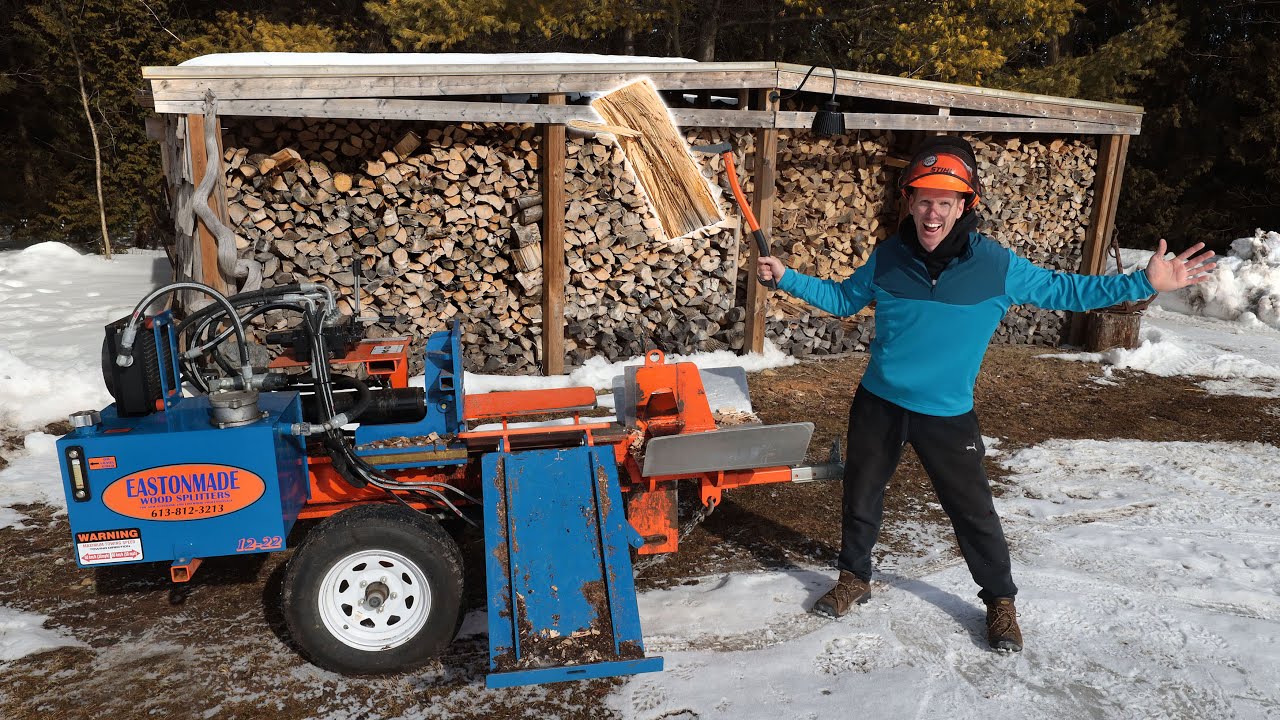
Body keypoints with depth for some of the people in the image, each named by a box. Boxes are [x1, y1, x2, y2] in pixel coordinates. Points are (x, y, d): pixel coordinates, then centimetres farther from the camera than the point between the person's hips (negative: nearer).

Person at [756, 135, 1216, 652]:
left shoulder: (996, 264, -12)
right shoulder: (888, 257, -7)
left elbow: (1062, 290, -1)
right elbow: (842, 299, 8)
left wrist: (1144, 283, -8)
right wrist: (787, 278, 0)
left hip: (947, 415, -2)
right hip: (878, 404, 2)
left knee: (974, 512, 8)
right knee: (861, 497, 16)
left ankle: (1000, 601, 33)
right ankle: (854, 579, 40)